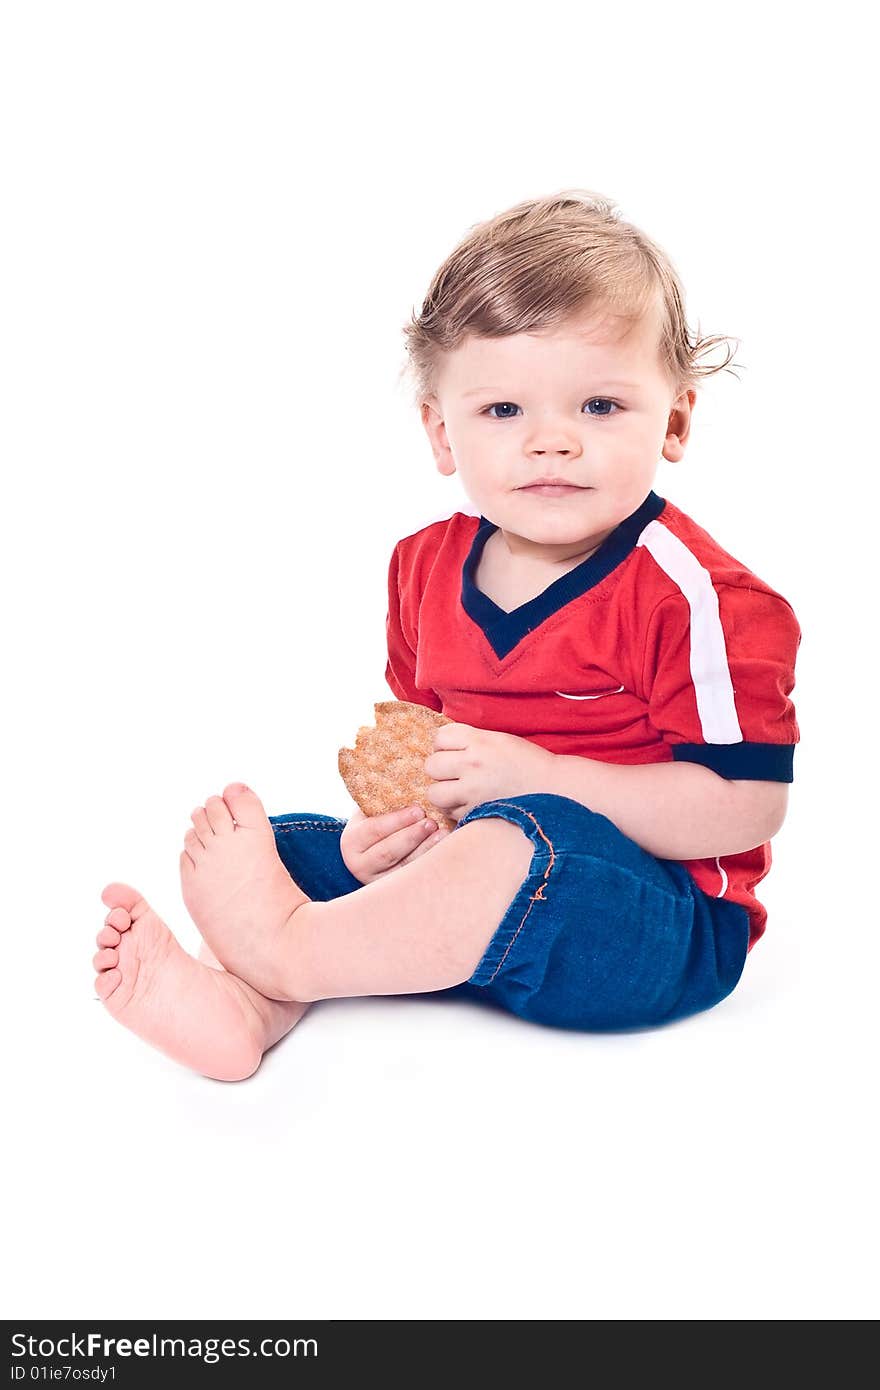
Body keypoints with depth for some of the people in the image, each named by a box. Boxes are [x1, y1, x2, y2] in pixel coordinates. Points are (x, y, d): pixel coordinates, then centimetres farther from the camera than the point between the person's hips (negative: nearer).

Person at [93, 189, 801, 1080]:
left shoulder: (693, 594, -17)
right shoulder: (429, 568, 4)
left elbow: (749, 806, -21)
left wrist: (534, 776, -24)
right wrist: (388, 814, -8)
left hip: (658, 918, -6)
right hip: (483, 871, 7)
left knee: (525, 842, -37)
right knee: (291, 844, -1)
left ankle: (285, 949, -23)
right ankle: (236, 1003, -27)